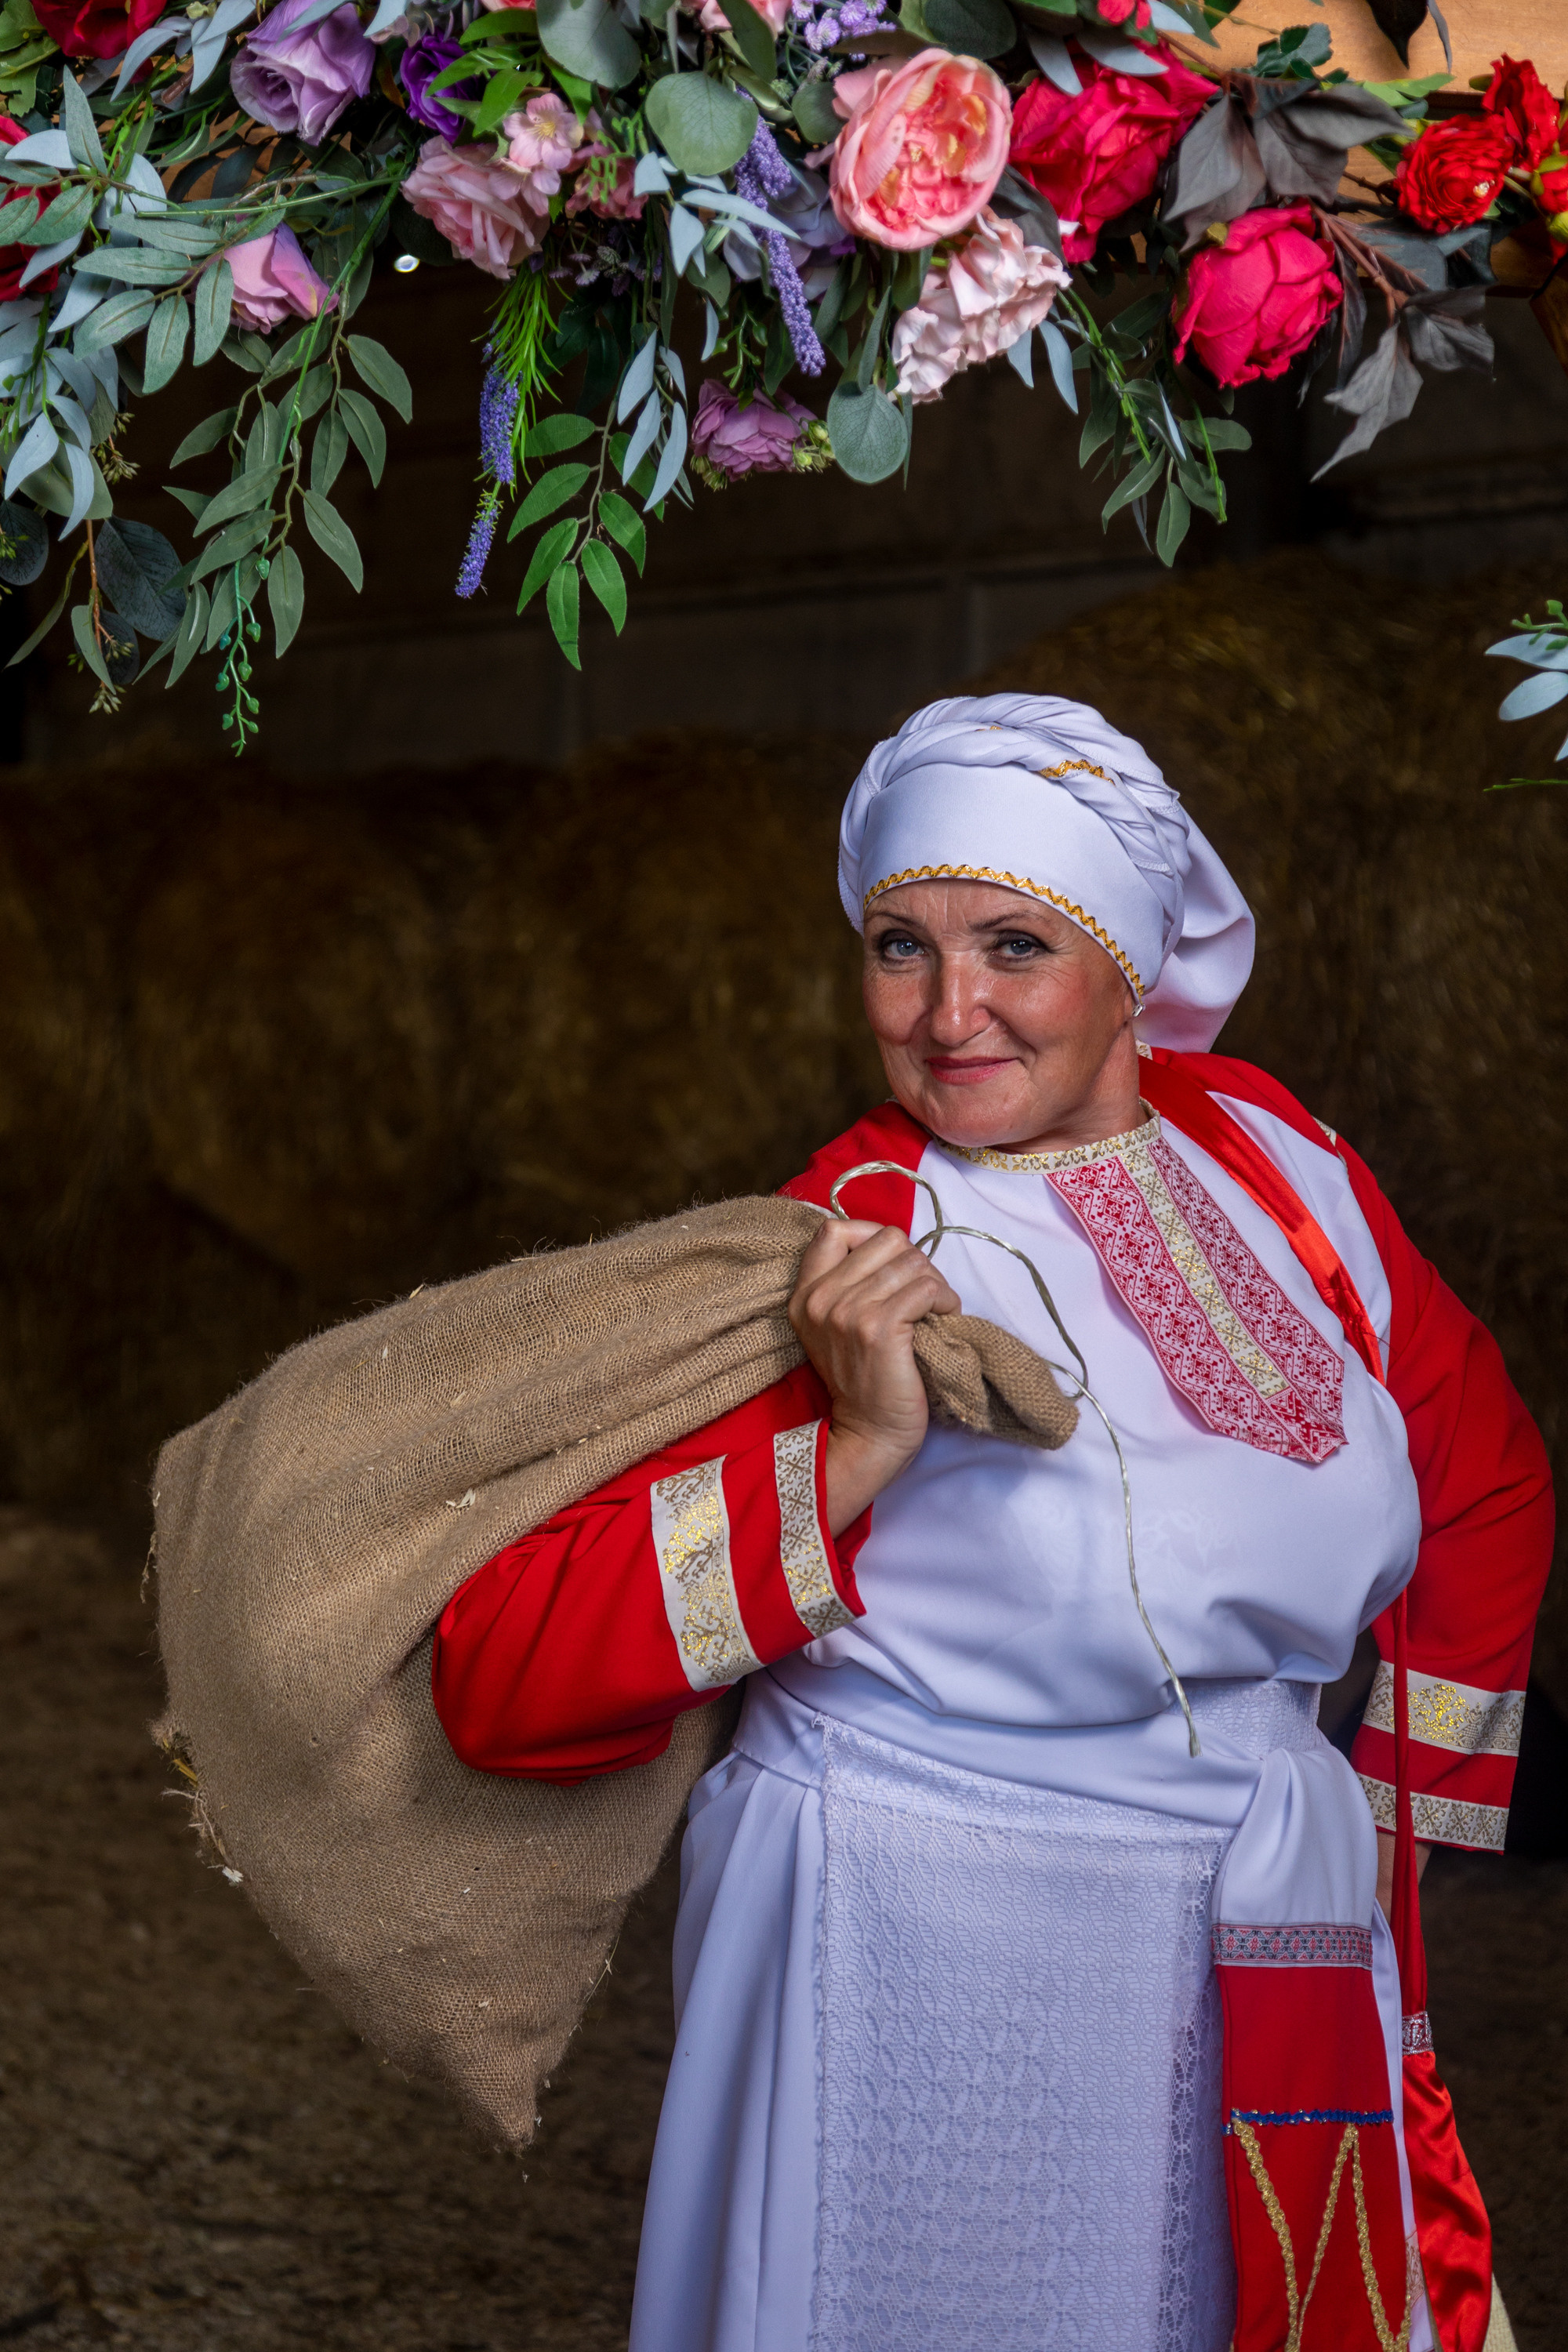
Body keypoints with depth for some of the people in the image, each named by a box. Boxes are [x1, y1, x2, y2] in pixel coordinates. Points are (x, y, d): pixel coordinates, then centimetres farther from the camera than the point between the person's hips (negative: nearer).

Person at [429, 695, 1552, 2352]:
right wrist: (855, 1455, -29)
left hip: (1264, 1953, 5)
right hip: (918, 1956, -5)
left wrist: (1388, 1821, 18)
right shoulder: (829, 1266, -15)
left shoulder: (1270, 1152, -1)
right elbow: (500, 1682, -23)